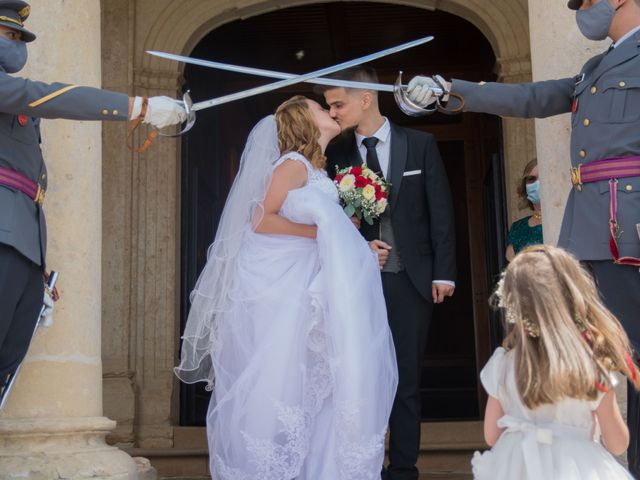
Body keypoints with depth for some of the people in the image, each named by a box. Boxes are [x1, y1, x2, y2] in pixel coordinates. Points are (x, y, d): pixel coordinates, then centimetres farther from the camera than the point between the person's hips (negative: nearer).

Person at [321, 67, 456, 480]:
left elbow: (441, 212, 2)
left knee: (406, 380, 4)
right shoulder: (336, 155, 7)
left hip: (411, 280, -1)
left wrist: (443, 273, -4)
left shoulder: (421, 145, 3)